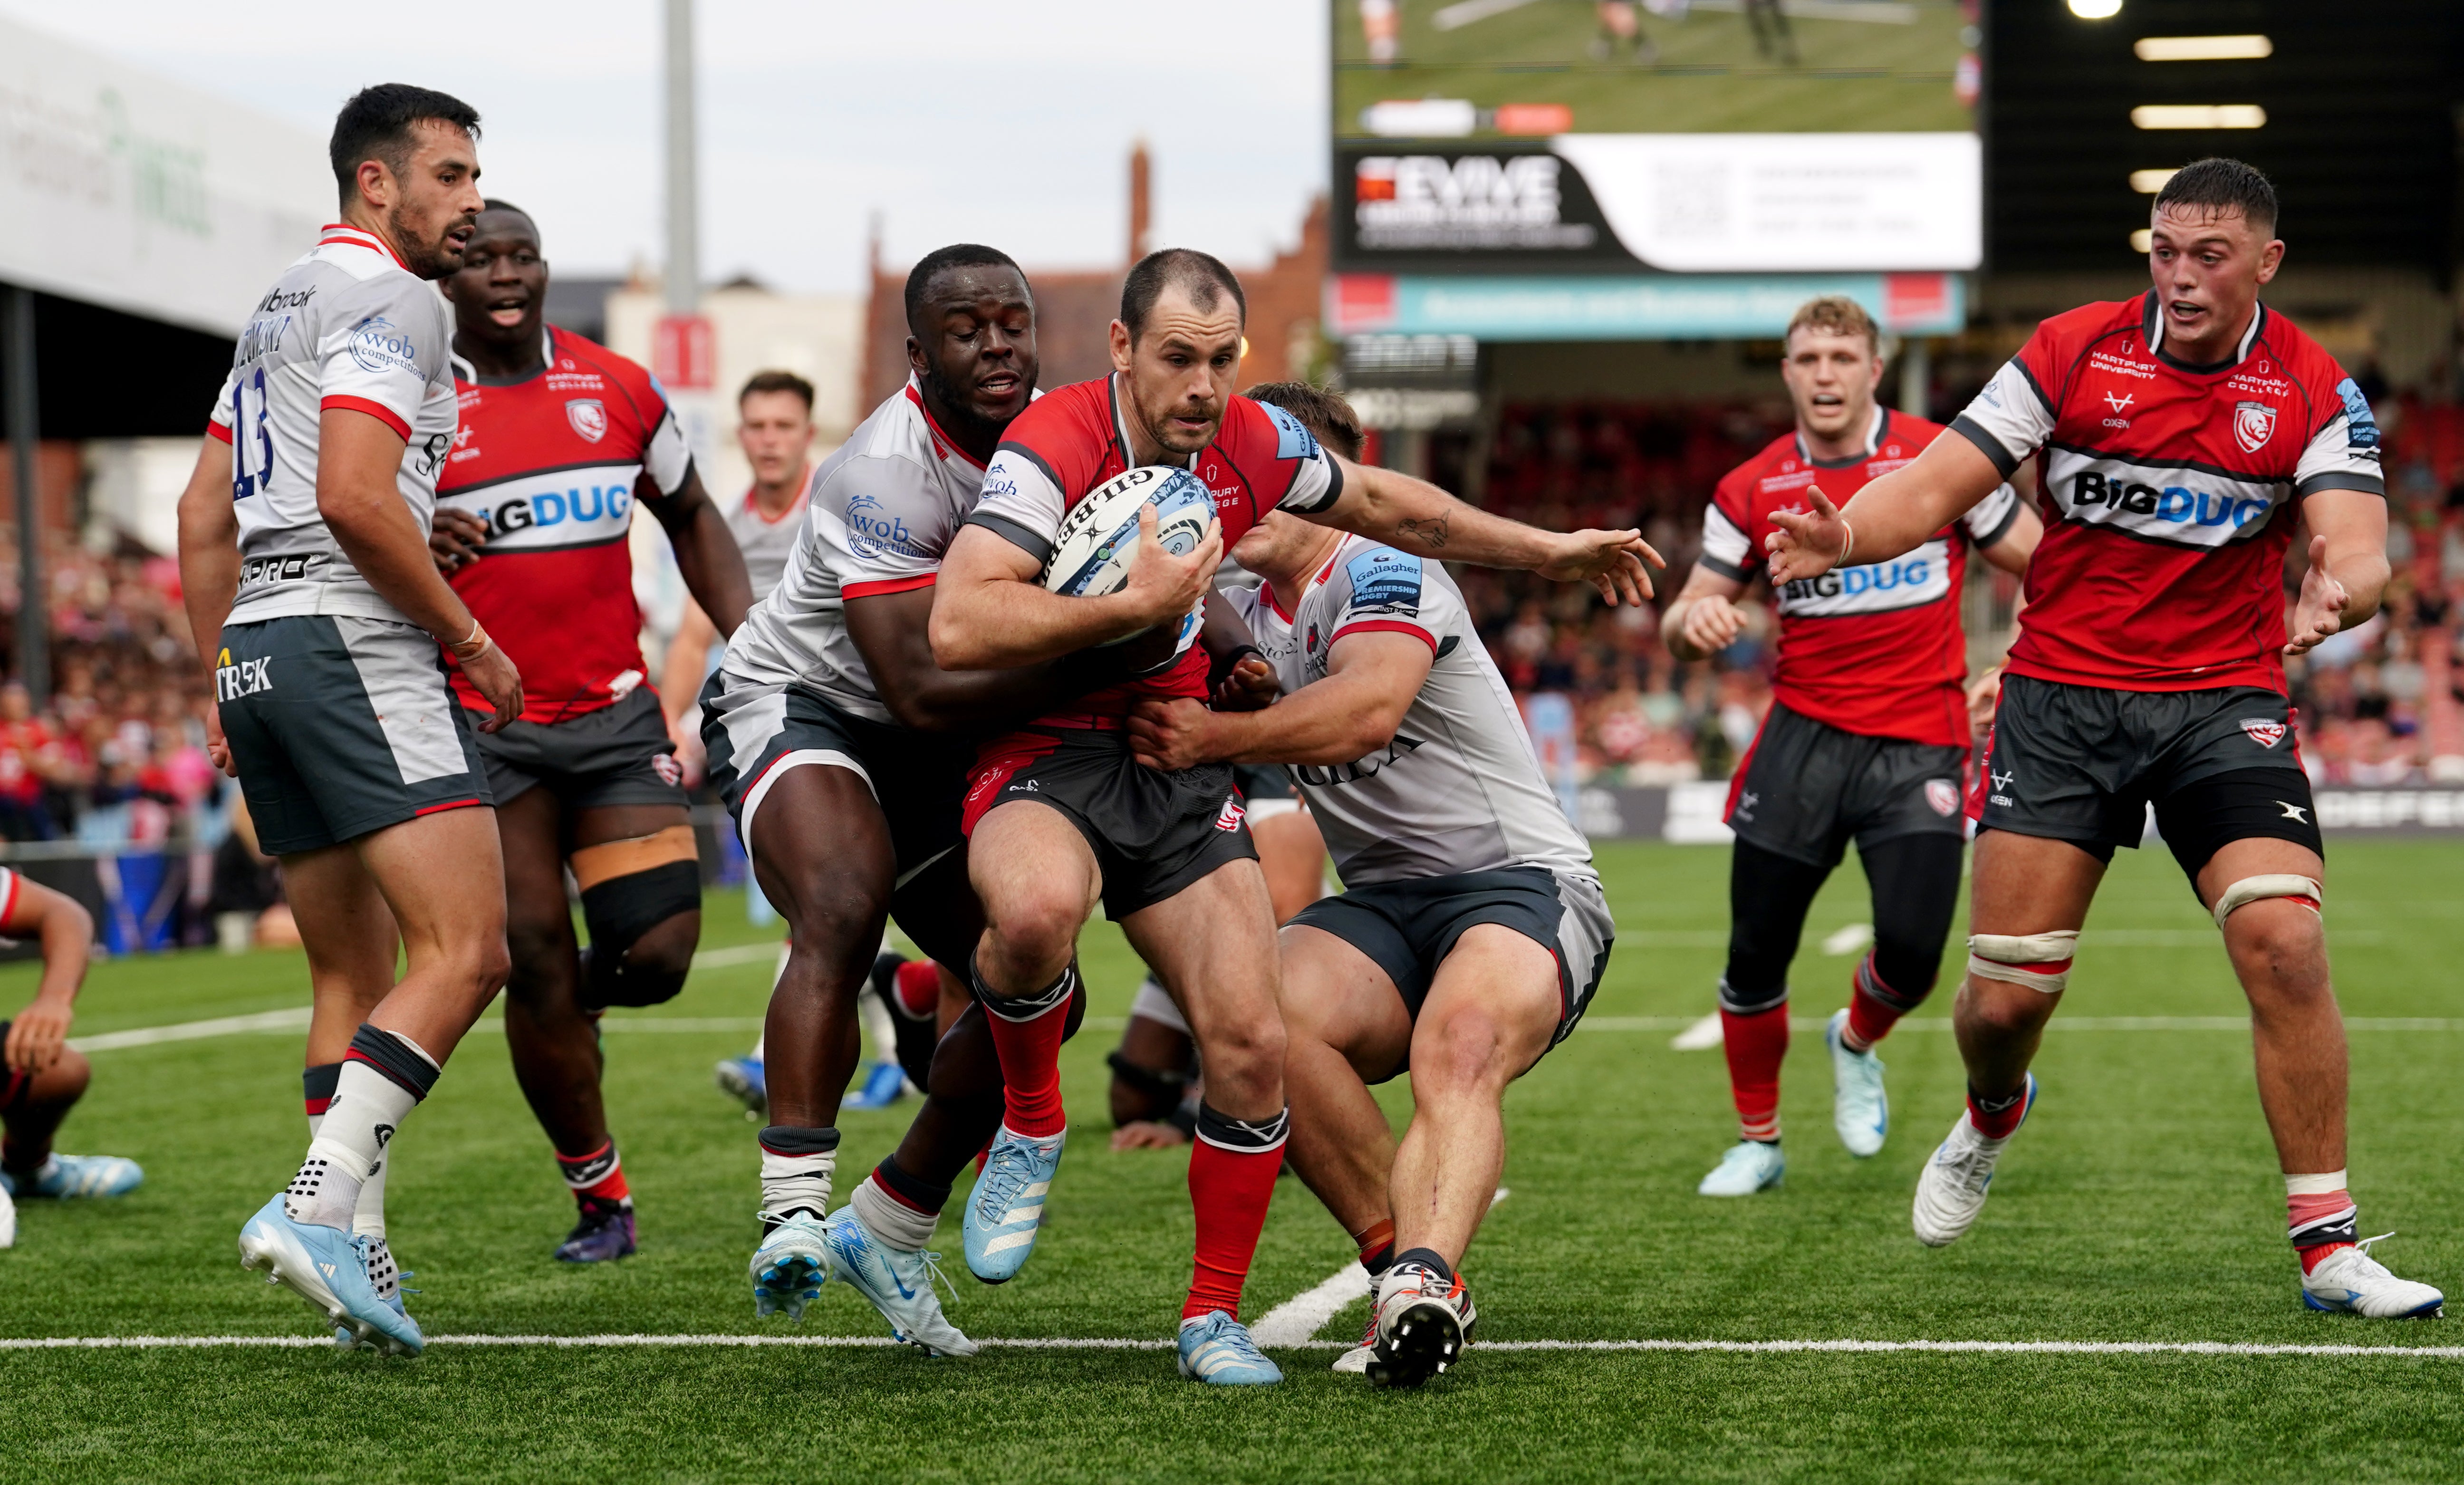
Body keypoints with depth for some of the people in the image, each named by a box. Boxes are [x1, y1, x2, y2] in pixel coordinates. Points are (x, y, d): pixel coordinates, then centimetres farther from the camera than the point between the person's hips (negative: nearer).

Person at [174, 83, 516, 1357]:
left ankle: (357, 1255, 7)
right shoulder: (390, 298, -6)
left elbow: (202, 517, 24)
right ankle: (316, 1206, -24)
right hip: (353, 645, -10)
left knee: (354, 981, 11)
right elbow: (355, 499, -19)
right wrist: (475, 642, -9)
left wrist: (226, 687, 26)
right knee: (463, 954, -14)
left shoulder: (279, 308, 23)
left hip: (257, 654, 10)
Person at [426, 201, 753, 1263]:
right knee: (535, 968, -3)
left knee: (656, 955, -8)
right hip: (485, 727, -2)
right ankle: (600, 1196, 15)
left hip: (615, 716, 3)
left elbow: (690, 518, 20)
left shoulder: (619, 392, 6)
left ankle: (569, 1004, 29)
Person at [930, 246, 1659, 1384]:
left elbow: (1384, 503, 22)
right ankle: (1029, 1131, -9)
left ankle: (1214, 1315, 12)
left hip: (1180, 767, 5)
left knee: (1250, 1044, -8)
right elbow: (958, 628, -30)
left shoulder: (1250, 441, 1)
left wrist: (1551, 553, 29)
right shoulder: (1054, 447, -19)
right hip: (1044, 749, -5)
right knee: (1037, 909, -40)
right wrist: (1137, 604, -29)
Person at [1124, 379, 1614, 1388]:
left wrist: (1213, 737, -19)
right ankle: (1416, 1271, -24)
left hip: (1521, 884, -6)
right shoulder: (1249, 618, 17)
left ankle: (1422, 1280, -59)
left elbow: (1368, 709, -27)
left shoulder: (1383, 573, -8)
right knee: (1266, 1019, -27)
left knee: (1459, 1048, -37)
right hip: (1380, 904, 6)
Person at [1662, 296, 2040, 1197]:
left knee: (1912, 947, -13)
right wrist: (1695, 620, -16)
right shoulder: (1752, 491, 4)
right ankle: (1757, 1141, 20)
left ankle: (1857, 1046, 24)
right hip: (1803, 739, 2)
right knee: (1756, 955, -1)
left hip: (1920, 742, -2)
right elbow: (1682, 632, 8)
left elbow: (2044, 567, 7)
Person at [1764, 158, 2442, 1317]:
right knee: (2006, 991, -3)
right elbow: (1940, 483, -5)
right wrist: (1843, 537, -25)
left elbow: (2355, 546, -14)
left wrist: (2337, 591, -38)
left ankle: (2327, 1245, -8)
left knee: (2284, 945, -19)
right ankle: (1992, 1118, 36)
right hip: (2062, 692, 0)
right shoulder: (2073, 350, -3)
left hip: (2224, 700, 0)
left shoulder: (2314, 392, -3)